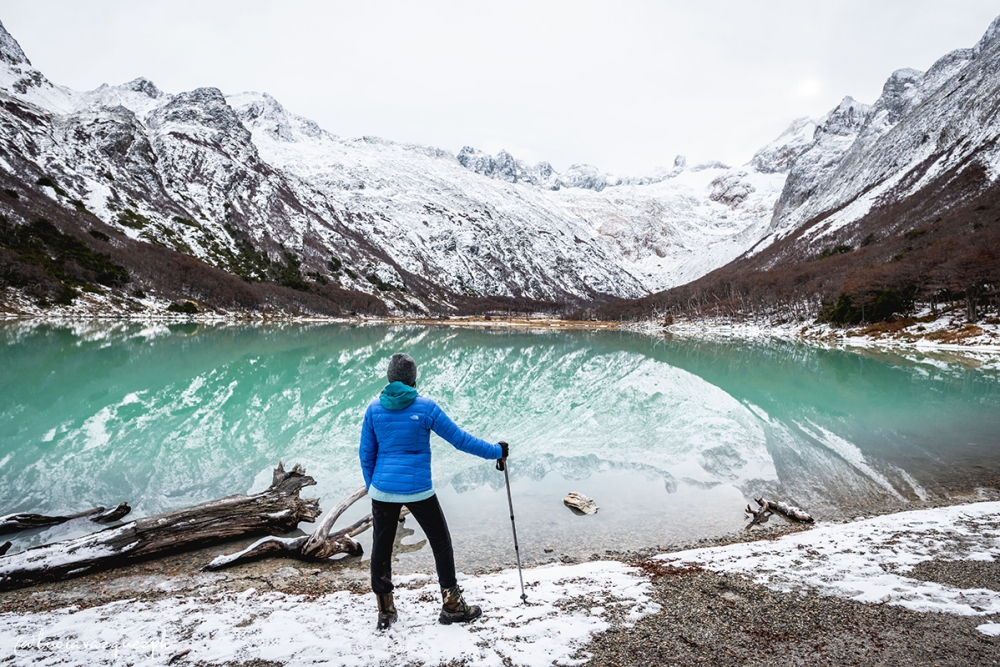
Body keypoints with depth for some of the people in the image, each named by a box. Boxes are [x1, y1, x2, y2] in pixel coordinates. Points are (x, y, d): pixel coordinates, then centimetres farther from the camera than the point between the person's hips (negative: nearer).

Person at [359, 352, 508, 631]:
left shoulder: (374, 408, -1)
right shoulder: (425, 407, -10)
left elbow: (366, 453, 6)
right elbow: (459, 438, -7)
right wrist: (496, 451, 4)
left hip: (383, 490, 3)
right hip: (418, 491, -3)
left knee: (381, 548, 17)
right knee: (441, 543, 14)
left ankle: (385, 612, 27)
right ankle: (452, 606, 23)